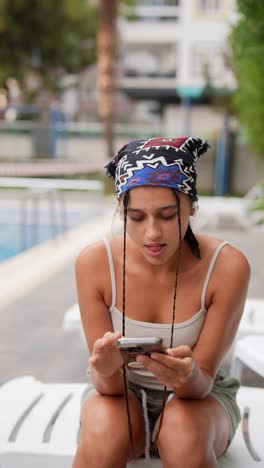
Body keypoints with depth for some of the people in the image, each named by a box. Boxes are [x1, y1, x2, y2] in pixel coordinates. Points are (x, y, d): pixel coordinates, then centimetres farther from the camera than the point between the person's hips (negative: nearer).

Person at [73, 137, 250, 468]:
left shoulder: (227, 267, -21)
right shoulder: (94, 263, -19)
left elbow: (202, 384, -17)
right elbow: (110, 388, -15)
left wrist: (188, 375, -40)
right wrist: (105, 370, -39)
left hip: (197, 396, 0)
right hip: (123, 393, 1)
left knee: (186, 435, -34)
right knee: (104, 432, -33)